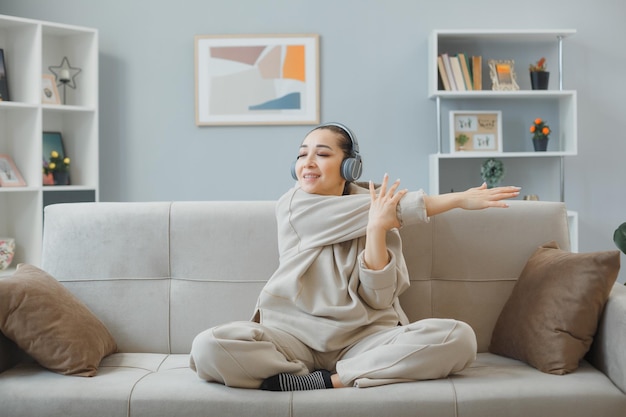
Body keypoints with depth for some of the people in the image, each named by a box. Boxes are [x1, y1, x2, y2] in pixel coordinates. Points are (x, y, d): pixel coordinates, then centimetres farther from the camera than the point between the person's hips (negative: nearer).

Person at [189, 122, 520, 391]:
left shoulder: (380, 210, 4)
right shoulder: (293, 206, -1)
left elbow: (379, 298, -7)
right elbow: (375, 210, -10)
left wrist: (377, 230, -21)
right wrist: (458, 199, -8)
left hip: (364, 337, 1)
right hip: (294, 334, -1)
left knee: (459, 337, -23)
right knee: (209, 347, -29)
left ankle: (329, 381, -21)